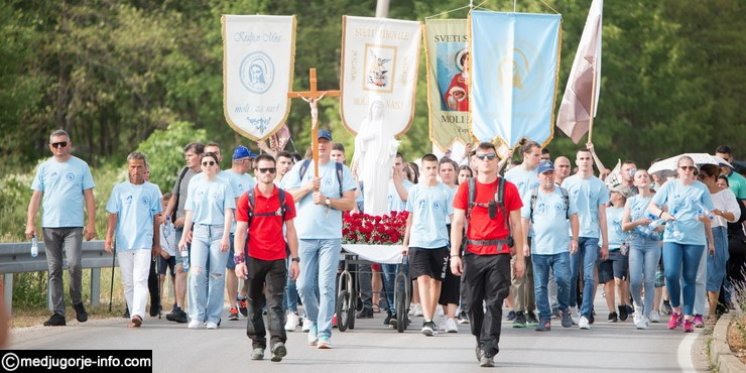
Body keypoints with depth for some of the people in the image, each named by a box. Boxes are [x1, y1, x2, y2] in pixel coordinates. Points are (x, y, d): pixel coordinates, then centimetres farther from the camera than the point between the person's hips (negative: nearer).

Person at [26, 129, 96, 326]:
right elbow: (36, 197, 9)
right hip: (50, 226, 2)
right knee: (54, 270, 2)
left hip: (74, 226, -2)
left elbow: (89, 196, 4)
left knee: (74, 264, -16)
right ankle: (58, 313, 6)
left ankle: (77, 302, 8)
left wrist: (91, 223, -4)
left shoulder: (81, 166, 5)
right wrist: (30, 223, -1)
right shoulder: (44, 168, 10)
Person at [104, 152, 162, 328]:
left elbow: (156, 218, 12)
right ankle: (133, 315, 13)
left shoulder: (152, 190, 8)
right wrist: (108, 238, -3)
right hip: (123, 242, 2)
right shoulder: (119, 189, 9)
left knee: (140, 280, -15)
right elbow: (113, 215, 7)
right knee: (127, 282, 6)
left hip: (144, 242, -2)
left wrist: (157, 243, 14)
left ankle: (138, 314, -26)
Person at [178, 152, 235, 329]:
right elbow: (190, 213, 15)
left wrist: (225, 236, -11)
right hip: (199, 230, 2)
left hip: (218, 231, -2)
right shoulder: (195, 185, 12)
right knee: (197, 272, -12)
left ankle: (213, 317, 3)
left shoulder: (223, 186, 5)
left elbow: (228, 212, 0)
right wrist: (184, 236, 11)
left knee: (217, 275, -3)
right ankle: (197, 316, -8)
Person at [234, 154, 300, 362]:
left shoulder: (285, 198, 5)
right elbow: (240, 230, 0)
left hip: (277, 259, 0)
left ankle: (277, 341, -20)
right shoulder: (246, 199, 2)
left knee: (275, 302, -10)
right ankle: (258, 344, 17)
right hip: (253, 258, 0)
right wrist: (239, 260, -8)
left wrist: (295, 259, 5)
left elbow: (290, 230, 9)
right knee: (255, 304, 8)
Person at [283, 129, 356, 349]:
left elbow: (350, 203, 2)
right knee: (304, 285, 1)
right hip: (304, 235, 2)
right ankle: (314, 324, 24)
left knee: (326, 285, -9)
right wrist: (308, 187, -8)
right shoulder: (301, 168, 11)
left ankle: (324, 334, -8)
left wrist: (327, 201, -12)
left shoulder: (341, 171, 8)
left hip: (331, 236, -1)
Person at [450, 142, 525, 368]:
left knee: (494, 304, -7)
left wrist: (519, 257, 2)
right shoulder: (466, 189, 6)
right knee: (471, 302, 6)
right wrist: (454, 255, -4)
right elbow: (457, 223, 5)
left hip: (499, 254, -2)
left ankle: (488, 351, -7)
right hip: (472, 254, 2)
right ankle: (481, 340, 28)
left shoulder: (508, 189, 3)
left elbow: (516, 224, 6)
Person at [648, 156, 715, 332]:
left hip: (695, 240, 0)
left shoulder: (701, 188, 7)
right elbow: (651, 206, 9)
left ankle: (688, 317, 9)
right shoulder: (670, 186, 7)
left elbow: (707, 217, 11)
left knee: (689, 278, 4)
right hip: (672, 237, 0)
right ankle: (676, 309, 6)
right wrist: (662, 214, -12)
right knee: (671, 274, -15)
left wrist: (711, 241, 11)